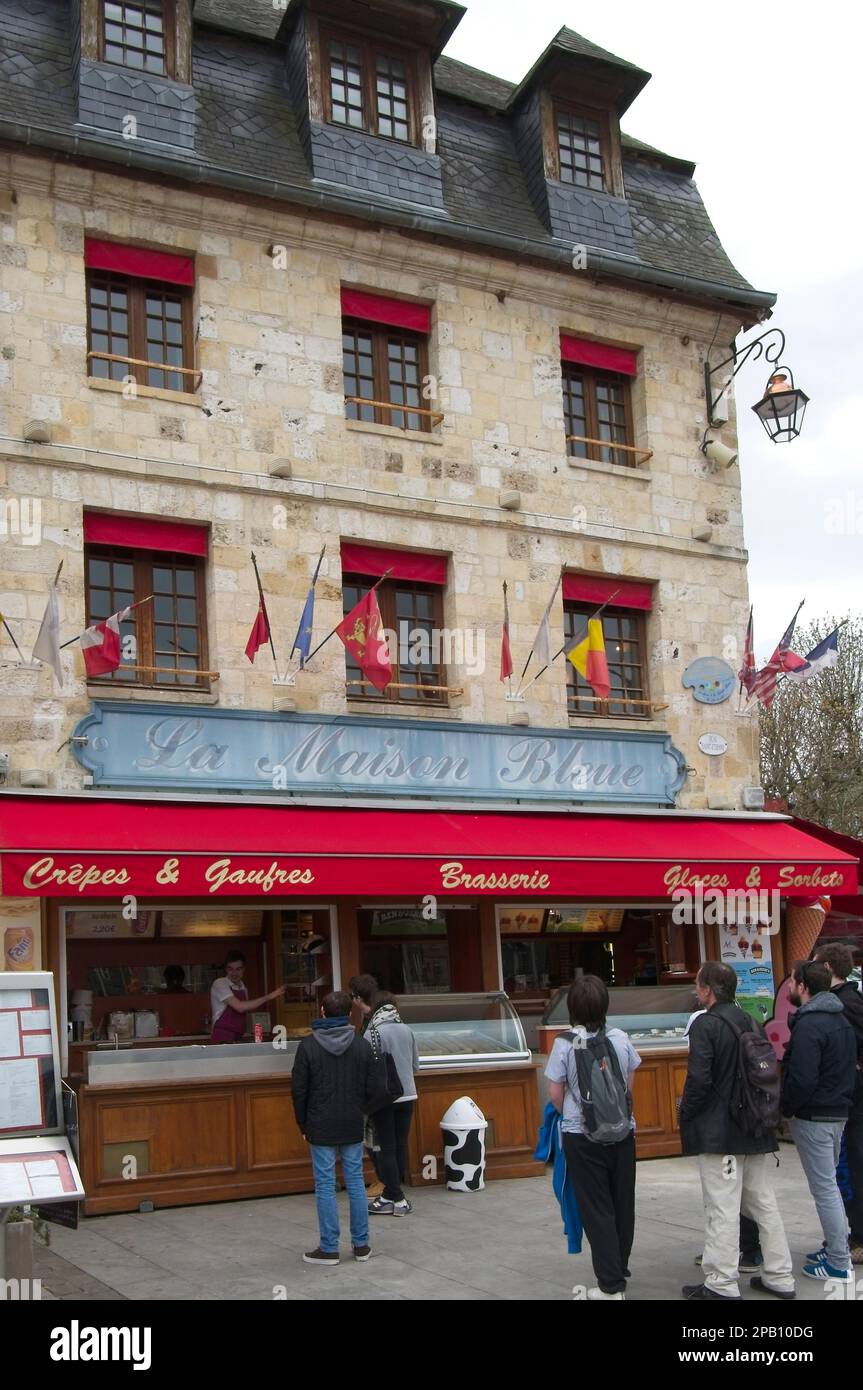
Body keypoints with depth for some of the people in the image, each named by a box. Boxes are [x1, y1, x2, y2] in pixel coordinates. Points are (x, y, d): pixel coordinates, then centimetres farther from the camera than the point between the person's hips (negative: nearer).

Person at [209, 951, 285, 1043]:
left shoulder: (243, 987, 12)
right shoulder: (219, 984, -9)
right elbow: (239, 1007, -19)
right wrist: (268, 997, -16)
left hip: (239, 1039, 6)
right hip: (222, 1038, -6)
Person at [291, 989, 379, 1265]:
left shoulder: (308, 1046, -7)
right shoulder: (361, 1046, 0)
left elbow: (299, 1090, -5)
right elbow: (371, 1089, 1)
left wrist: (303, 1126, 5)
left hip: (321, 1128, -3)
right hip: (353, 1128, 3)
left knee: (325, 1186, 3)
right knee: (356, 1183, 9)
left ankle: (329, 1248, 6)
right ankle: (361, 1245, 14)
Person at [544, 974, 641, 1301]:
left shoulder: (565, 1044, -13)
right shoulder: (621, 1040, -4)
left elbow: (556, 1094, -7)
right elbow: (629, 1086, 8)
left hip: (582, 1137, -3)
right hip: (622, 1132, 3)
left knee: (597, 1209, 4)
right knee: (622, 1204, 15)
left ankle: (611, 1285, 6)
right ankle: (619, 1272, 28)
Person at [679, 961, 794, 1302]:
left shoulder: (705, 1025, -15)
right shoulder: (749, 1022, 9)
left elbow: (699, 1080, -20)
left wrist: (685, 1115, -5)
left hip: (718, 1133, -8)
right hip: (754, 1131, 8)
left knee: (722, 1209, -3)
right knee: (763, 1203, 15)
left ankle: (721, 1284, 2)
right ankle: (779, 1277, 21)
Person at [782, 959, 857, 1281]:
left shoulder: (809, 1025, -21)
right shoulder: (841, 1019, 10)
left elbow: (802, 1079, -25)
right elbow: (849, 1068, 18)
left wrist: (786, 1108, -11)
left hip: (813, 1117, -9)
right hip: (839, 1112, 9)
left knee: (824, 1188, -2)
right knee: (829, 1184, 20)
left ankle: (838, 1262, 3)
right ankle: (837, 1247, 27)